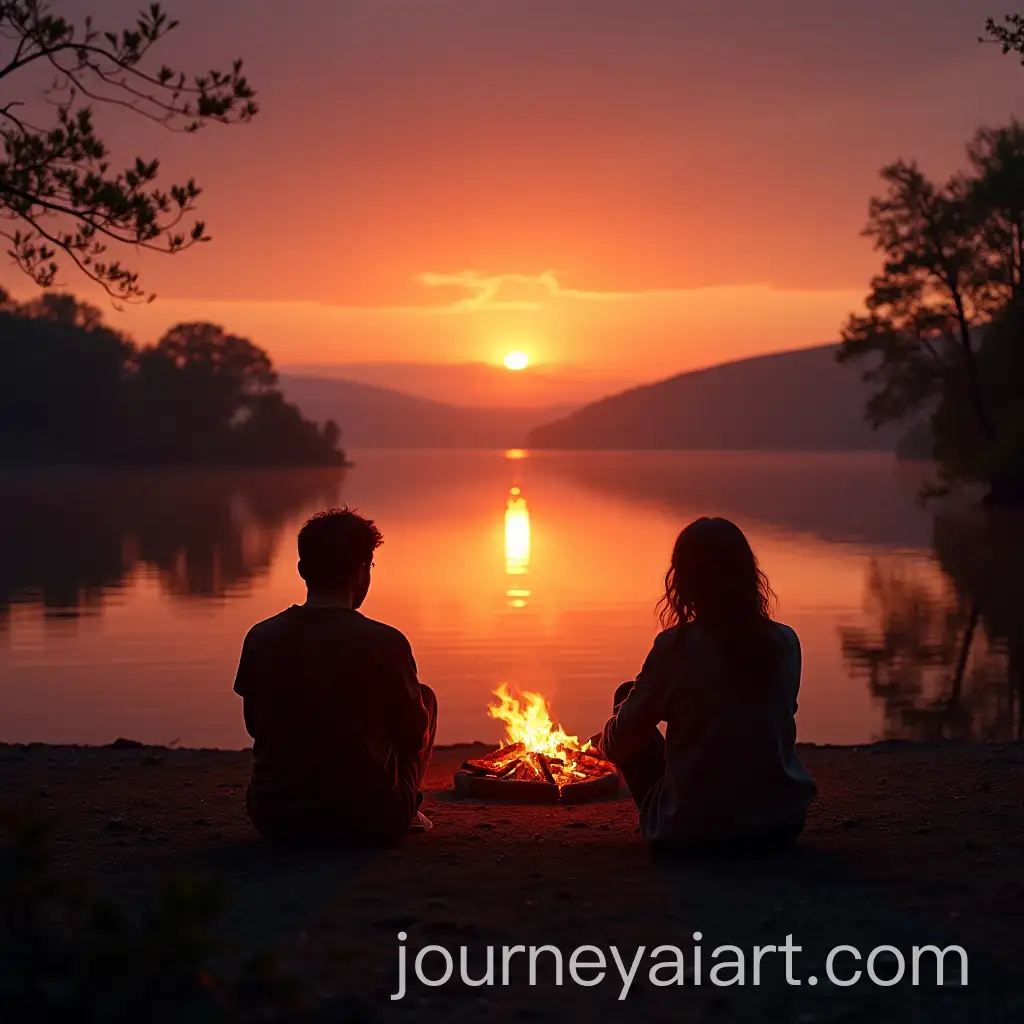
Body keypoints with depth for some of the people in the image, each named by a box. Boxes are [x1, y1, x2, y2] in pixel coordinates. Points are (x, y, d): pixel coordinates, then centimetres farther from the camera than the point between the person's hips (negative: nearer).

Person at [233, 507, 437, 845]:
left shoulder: (259, 638, -5)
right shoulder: (384, 642, -14)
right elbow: (415, 736, -1)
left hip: (274, 820, 4)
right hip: (368, 822, -4)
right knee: (425, 696, 19)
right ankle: (406, 811, 26)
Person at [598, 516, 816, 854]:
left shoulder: (676, 646, -13)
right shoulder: (785, 643, -2)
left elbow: (622, 742, -6)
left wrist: (605, 738, 19)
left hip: (690, 832, -4)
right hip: (779, 827, 5)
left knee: (627, 697, 16)